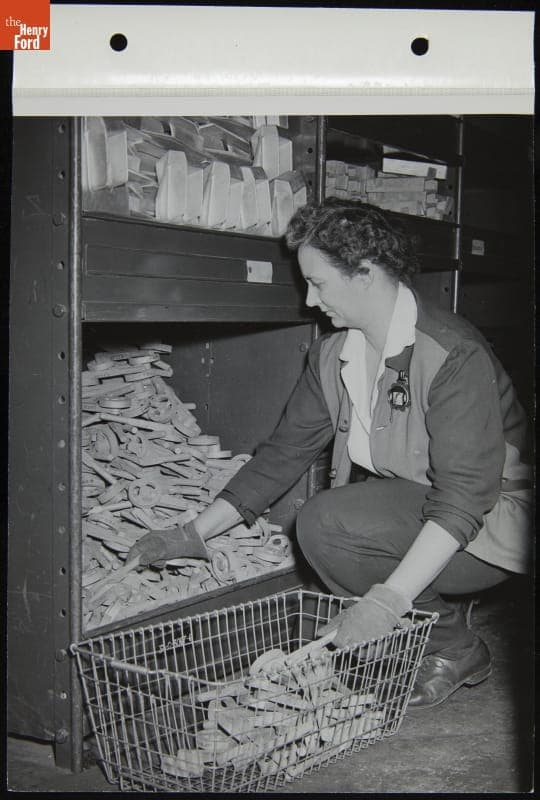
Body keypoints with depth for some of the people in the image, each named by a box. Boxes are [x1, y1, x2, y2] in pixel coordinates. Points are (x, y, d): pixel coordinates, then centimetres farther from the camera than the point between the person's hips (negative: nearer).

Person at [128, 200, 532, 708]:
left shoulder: (455, 355, -23)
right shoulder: (332, 356, 1)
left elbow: (464, 495, -29)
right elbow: (284, 452, 5)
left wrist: (389, 598, -38)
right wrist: (193, 536, 0)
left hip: (489, 522, -8)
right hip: (405, 512, 8)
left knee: (326, 522, -26)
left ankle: (451, 648, -7)